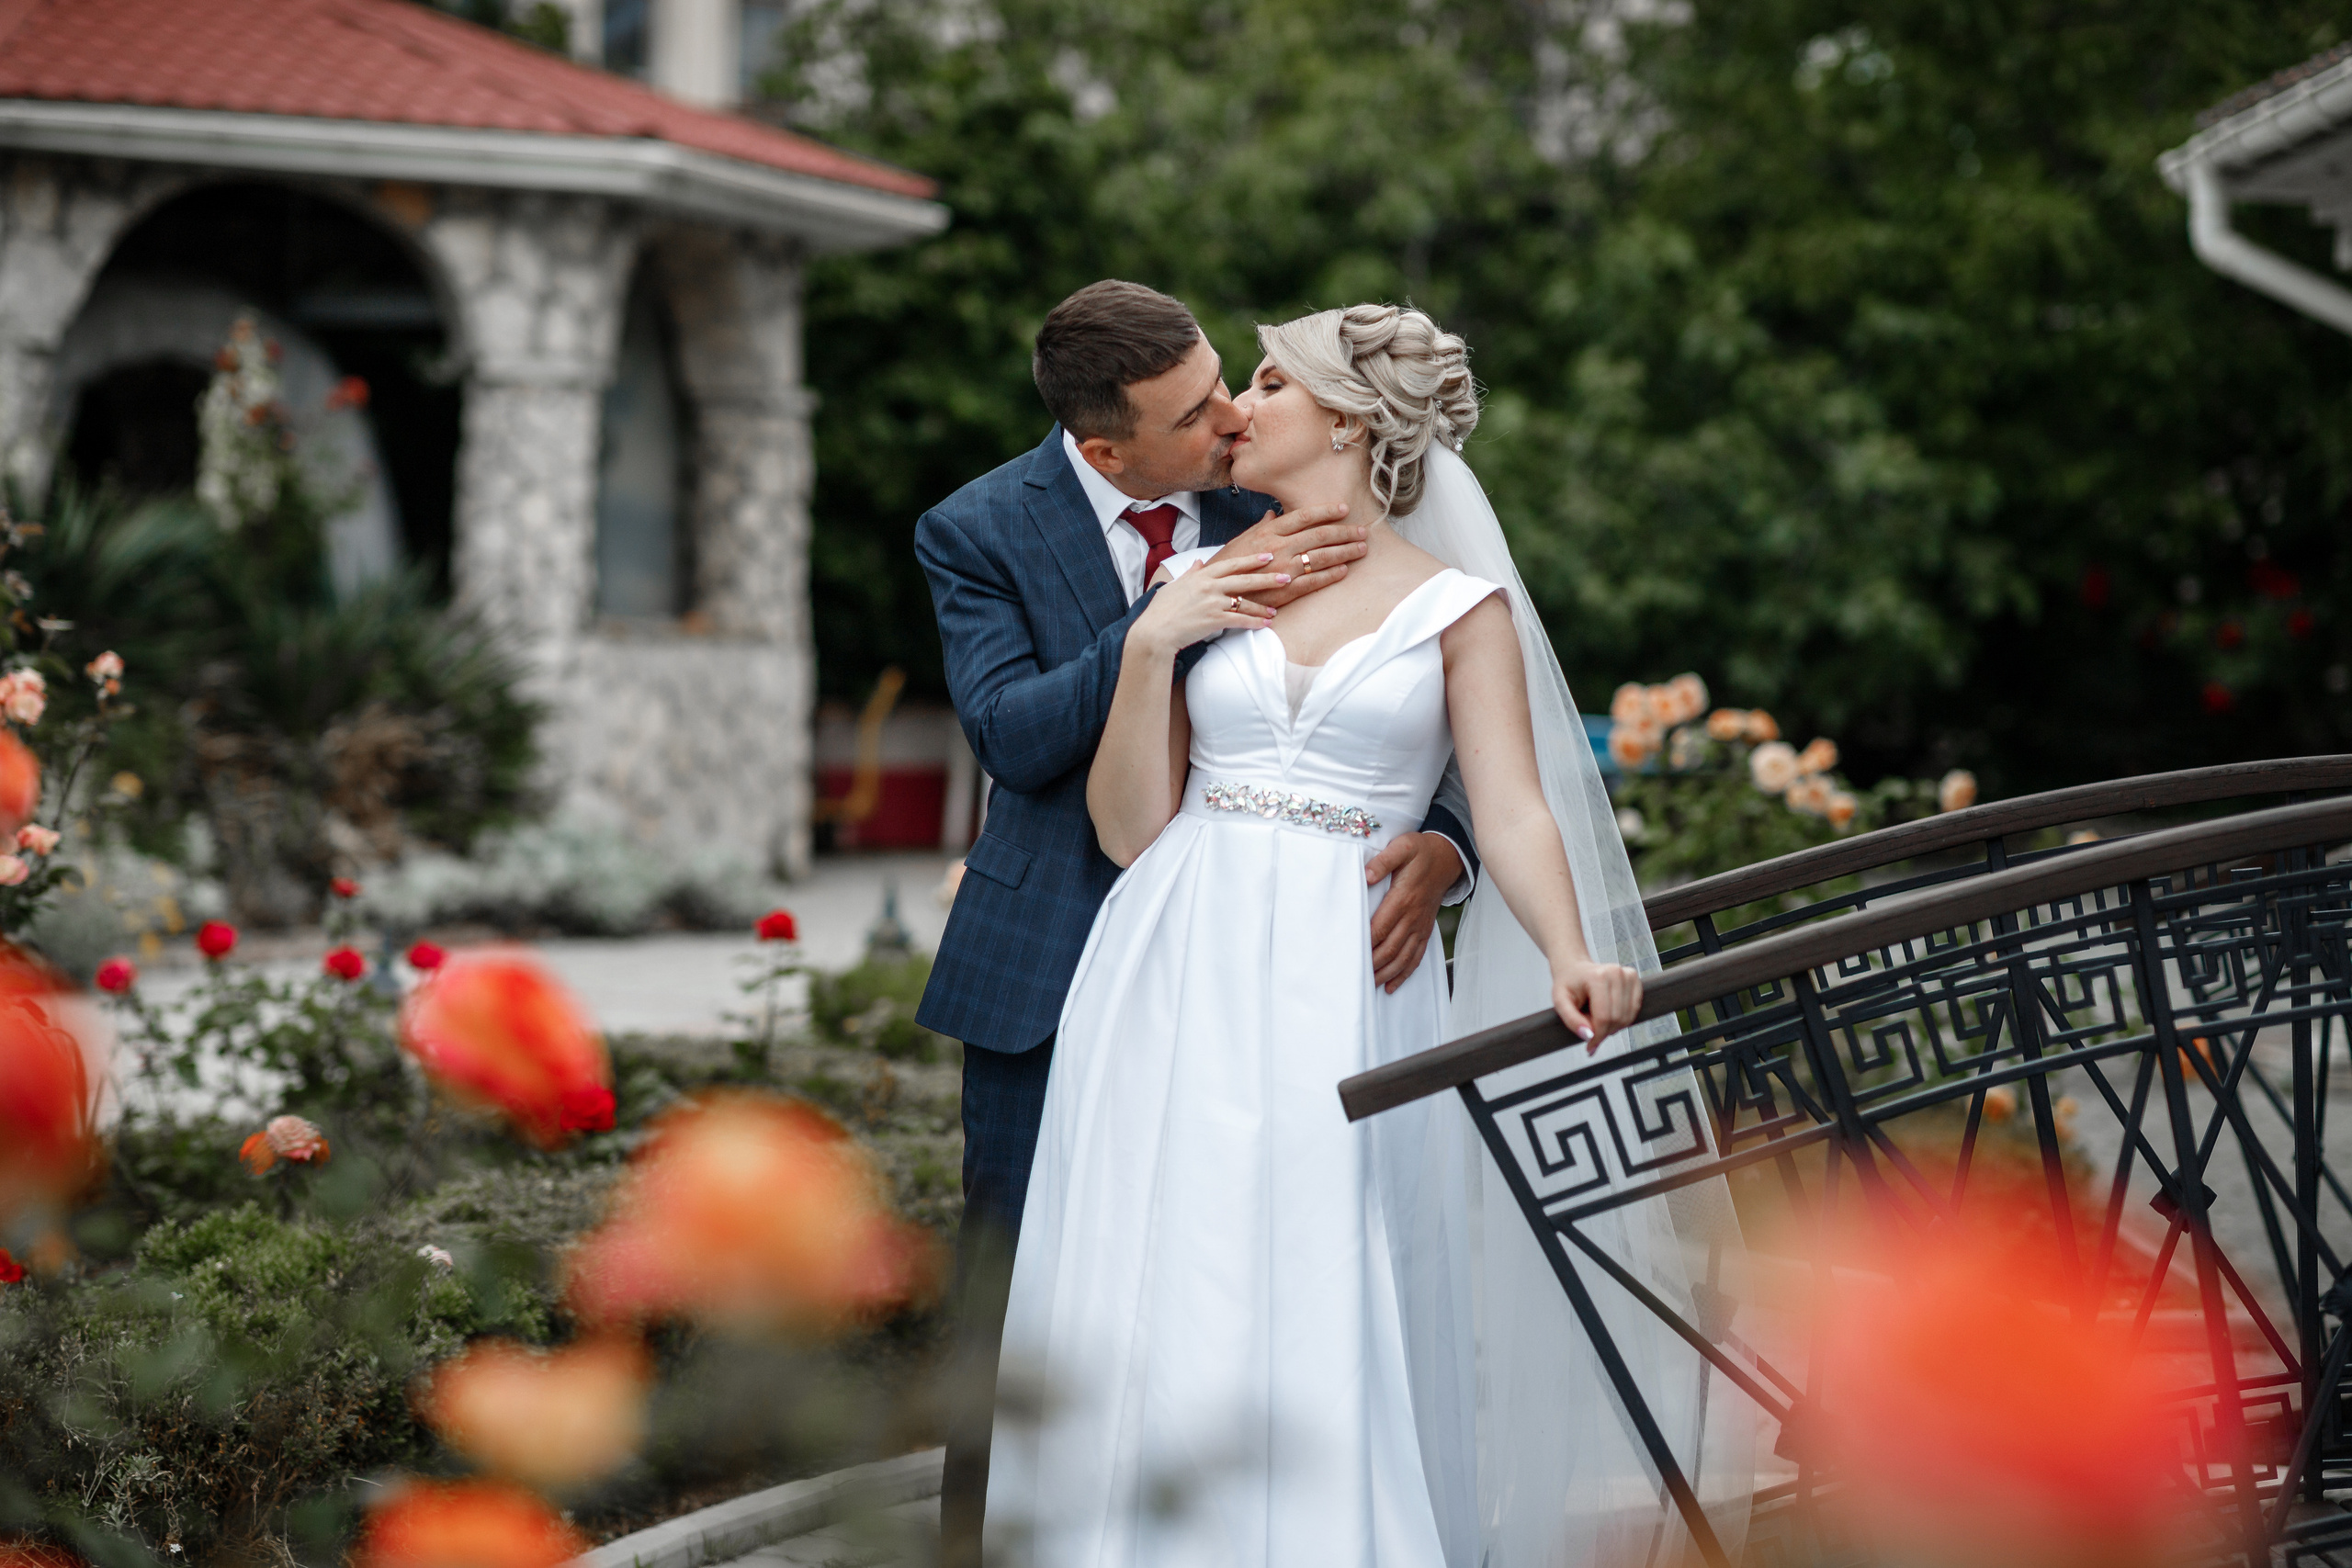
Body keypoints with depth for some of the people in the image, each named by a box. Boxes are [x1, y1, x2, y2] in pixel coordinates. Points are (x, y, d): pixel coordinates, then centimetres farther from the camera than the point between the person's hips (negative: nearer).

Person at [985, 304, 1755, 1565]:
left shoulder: (1460, 606, 5)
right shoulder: (1204, 588, 13)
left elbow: (1513, 812, -5)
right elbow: (1130, 828, 8)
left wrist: (1570, 956, -23)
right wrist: (1151, 648, -3)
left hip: (1341, 995, -3)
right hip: (1177, 985, 3)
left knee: (1322, 1335, -7)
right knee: (1155, 1331, 0)